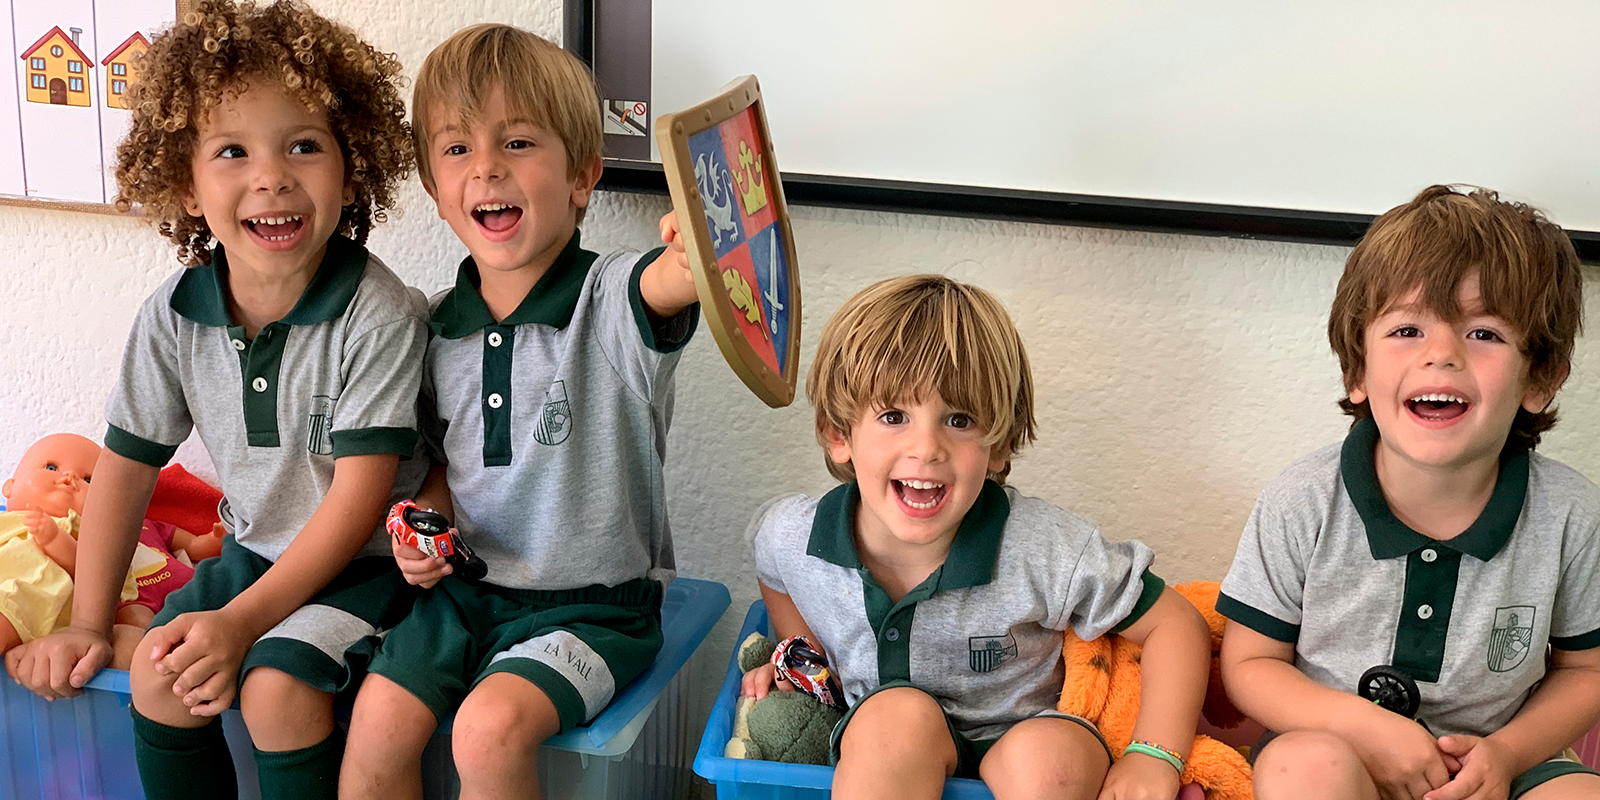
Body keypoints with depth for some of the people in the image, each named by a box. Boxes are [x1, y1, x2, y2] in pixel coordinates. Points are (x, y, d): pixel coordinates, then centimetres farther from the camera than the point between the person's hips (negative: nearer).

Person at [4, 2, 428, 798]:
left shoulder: (381, 316, -23)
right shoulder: (173, 316, -7)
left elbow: (359, 497, -22)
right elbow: (127, 464, 5)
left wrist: (242, 621, -25)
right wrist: (87, 623, 6)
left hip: (366, 560, -5)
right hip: (256, 550, 5)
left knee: (276, 685, -24)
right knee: (159, 672, -12)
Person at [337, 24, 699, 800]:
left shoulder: (612, 301, -15)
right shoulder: (439, 327, 3)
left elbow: (674, 278, -41)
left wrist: (701, 252, -65)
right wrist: (424, 522, -3)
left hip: (592, 604, -5)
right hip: (465, 587, 5)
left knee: (490, 725, -25)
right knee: (380, 714, -12)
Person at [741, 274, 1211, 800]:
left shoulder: (1046, 553, -24)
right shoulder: (789, 536, -16)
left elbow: (1176, 625, -12)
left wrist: (1154, 756, -21)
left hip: (1015, 743, -1)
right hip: (872, 754, 1)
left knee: (1049, 752, -34)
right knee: (900, 714, -32)